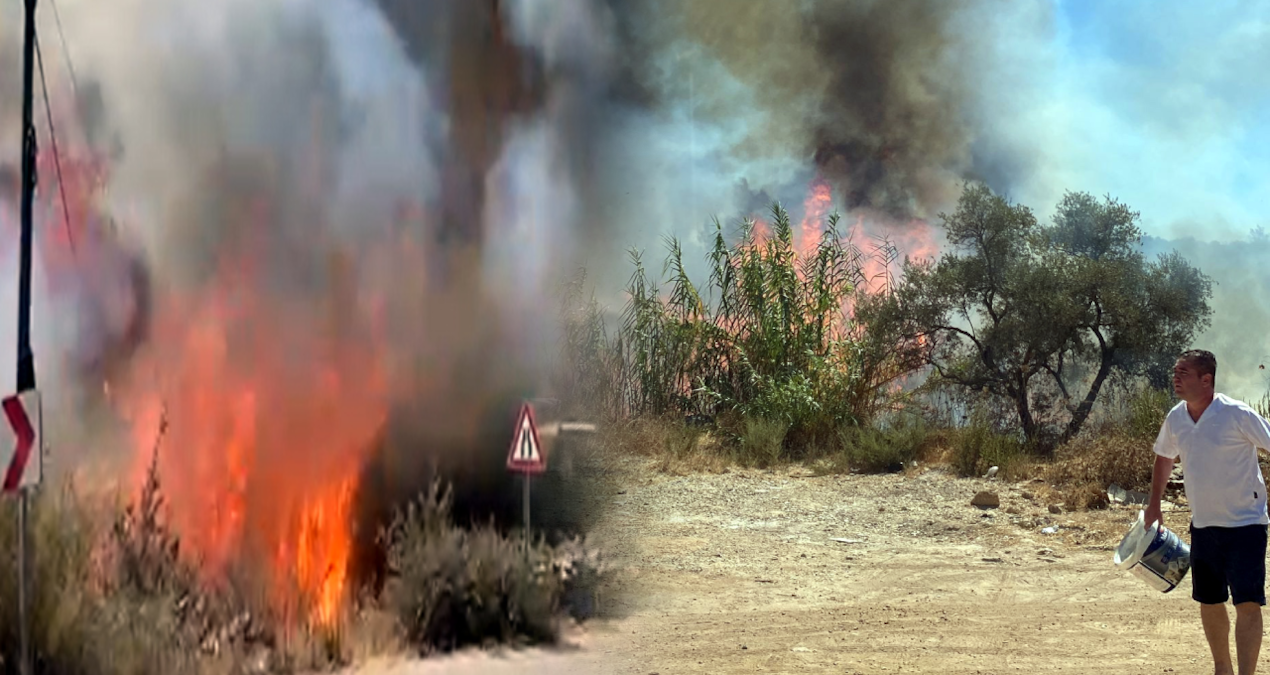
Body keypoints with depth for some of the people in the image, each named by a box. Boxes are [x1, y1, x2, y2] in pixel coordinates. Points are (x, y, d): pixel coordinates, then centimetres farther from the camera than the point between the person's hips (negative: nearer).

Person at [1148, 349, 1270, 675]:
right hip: (1203, 525, 6)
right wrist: (1154, 505, 20)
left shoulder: (1238, 415, -18)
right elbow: (1165, 457, 18)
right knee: (1209, 602, 14)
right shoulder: (1175, 418, 0)